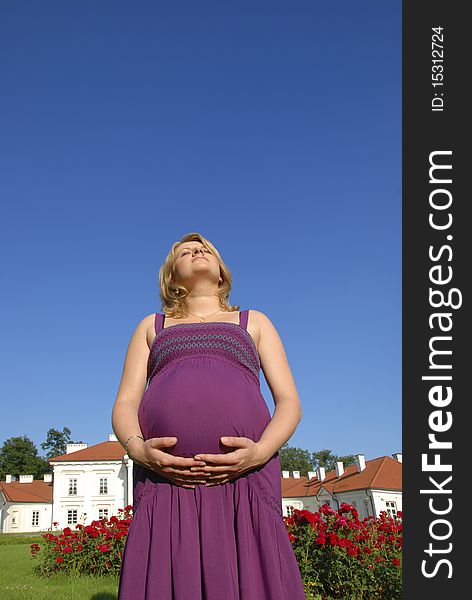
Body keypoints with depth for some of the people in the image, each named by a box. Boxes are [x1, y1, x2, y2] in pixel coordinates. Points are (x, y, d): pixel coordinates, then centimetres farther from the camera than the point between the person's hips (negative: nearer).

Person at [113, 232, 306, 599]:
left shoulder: (254, 322, 23)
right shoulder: (152, 326, 25)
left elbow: (289, 402, 11)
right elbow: (125, 404, 13)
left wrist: (261, 451, -10)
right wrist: (137, 449, -9)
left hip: (244, 478, 0)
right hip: (164, 480, 1)